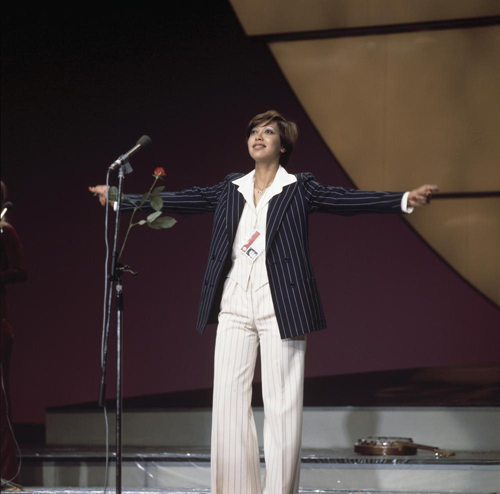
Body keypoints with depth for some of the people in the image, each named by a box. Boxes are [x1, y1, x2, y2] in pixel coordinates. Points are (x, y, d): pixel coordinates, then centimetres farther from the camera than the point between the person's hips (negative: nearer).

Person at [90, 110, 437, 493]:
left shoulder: (299, 188, 2)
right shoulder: (231, 190, 13)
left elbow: (345, 200, -10)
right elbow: (179, 201, 17)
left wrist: (404, 200, -23)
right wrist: (121, 200, 19)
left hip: (279, 307, -4)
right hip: (235, 305, 4)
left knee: (282, 404, -4)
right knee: (228, 398, 1)